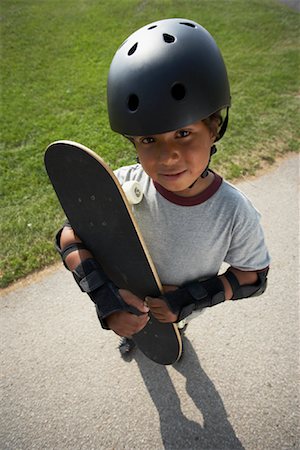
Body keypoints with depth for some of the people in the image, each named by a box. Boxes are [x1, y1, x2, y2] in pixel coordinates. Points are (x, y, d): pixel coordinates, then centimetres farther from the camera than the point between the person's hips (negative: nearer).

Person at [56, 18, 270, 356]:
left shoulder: (235, 213, -34)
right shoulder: (123, 186, -34)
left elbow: (253, 275, -19)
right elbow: (71, 237, -25)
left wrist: (190, 299, -31)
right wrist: (104, 295, -40)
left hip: (182, 310, 0)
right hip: (128, 305, 1)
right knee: (133, 328, 36)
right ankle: (134, 336, 75)